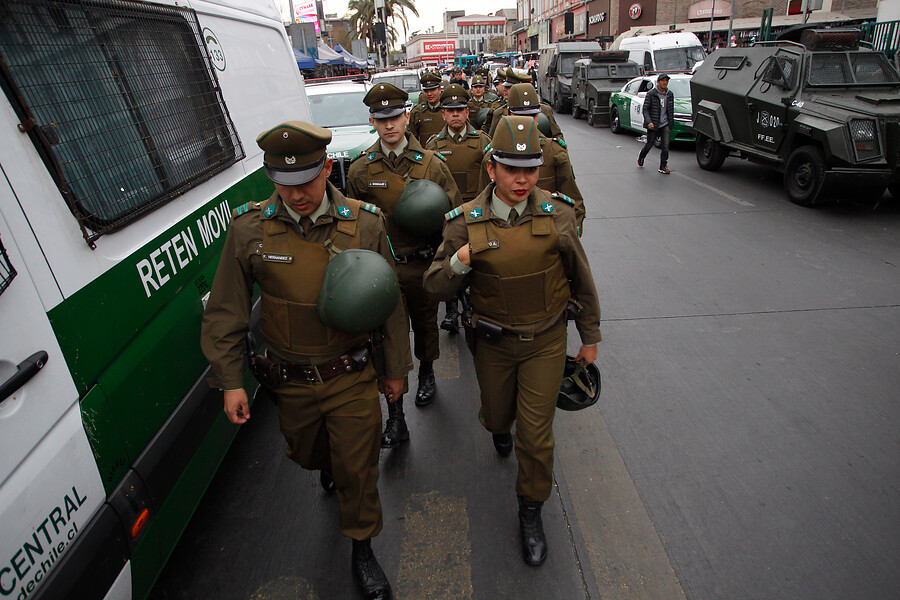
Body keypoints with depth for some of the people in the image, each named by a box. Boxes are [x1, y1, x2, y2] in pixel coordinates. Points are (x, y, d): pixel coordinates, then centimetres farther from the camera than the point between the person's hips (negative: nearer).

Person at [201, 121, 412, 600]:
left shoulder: (365, 224, -12)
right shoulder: (248, 228, -11)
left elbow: (390, 302, -3)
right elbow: (226, 312, -2)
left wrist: (396, 367, 3)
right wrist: (230, 380, -3)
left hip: (352, 377, -1)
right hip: (291, 381, 2)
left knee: (357, 469, 11)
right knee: (308, 454, 26)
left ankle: (362, 550, 40)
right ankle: (328, 465, 66)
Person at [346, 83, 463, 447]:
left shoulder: (431, 163, -1)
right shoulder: (360, 170, -1)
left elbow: (456, 212, 4)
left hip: (424, 263, 1)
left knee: (425, 324, 20)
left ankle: (426, 374, 49)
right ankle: (395, 417, 9)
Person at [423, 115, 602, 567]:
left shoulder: (557, 215, -10)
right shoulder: (465, 222, -13)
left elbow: (580, 280, 1)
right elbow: (435, 287, -11)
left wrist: (590, 338, 8)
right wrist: (460, 261, -32)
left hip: (546, 342, 0)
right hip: (492, 342, 1)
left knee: (535, 433, 3)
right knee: (496, 416, 21)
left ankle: (531, 511, 30)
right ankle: (500, 428, 62)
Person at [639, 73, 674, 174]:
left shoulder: (670, 94, 8)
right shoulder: (651, 94, -5)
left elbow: (671, 111, 16)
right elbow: (645, 109, -8)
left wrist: (671, 124, 16)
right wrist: (648, 122, -21)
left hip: (665, 124, 3)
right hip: (653, 124, -3)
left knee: (665, 146, -9)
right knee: (649, 144, 8)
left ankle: (663, 167, -2)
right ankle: (641, 157, 39)